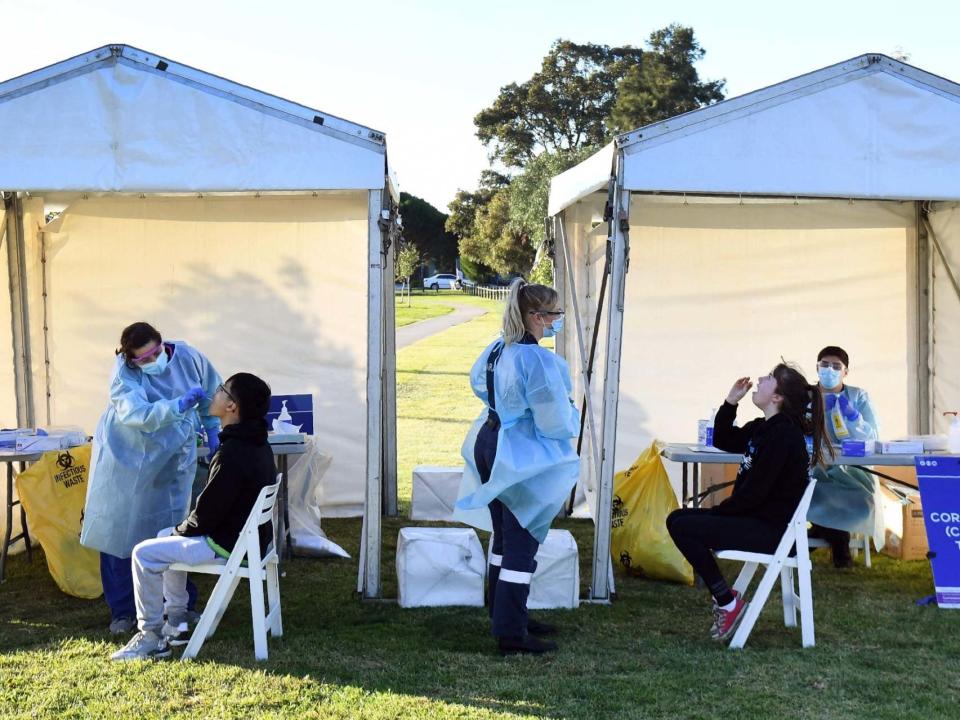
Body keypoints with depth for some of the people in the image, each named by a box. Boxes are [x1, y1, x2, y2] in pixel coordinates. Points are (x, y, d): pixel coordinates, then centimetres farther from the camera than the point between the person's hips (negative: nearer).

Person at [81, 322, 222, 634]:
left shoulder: (187, 357, -12)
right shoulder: (124, 376, -23)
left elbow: (212, 393, 7)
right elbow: (139, 415, -39)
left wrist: (213, 431, 7)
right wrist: (179, 406, -49)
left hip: (172, 461, 3)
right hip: (128, 461, -2)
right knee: (120, 532, 1)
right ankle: (122, 611, 13)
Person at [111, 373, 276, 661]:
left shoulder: (233, 453, -26)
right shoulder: (258, 444, 6)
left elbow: (208, 513, -22)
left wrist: (180, 531, -3)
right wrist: (180, 531, 15)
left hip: (228, 545, -10)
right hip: (250, 534, 10)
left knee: (144, 554, -7)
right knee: (166, 538, 27)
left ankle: (151, 637, 0)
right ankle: (176, 622, 28)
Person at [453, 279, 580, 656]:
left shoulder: (497, 349, 5)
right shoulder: (540, 360, -23)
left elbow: (477, 379, 26)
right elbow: (555, 423, -22)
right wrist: (573, 415, -1)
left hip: (490, 445, 10)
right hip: (524, 461, -9)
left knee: (504, 536, 20)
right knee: (522, 544, -2)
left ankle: (506, 615, 32)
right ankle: (511, 633, 1)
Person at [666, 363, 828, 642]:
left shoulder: (783, 434, -20)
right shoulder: (764, 428, 9)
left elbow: (753, 492, -22)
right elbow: (723, 440, 24)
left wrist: (717, 512, -9)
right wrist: (730, 402, 10)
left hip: (771, 529, -10)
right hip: (758, 518, 10)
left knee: (682, 526, -16)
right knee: (677, 518, 10)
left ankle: (728, 603, -8)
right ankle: (724, 598, 9)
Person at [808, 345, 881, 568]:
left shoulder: (859, 397, 8)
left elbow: (872, 438, -4)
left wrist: (850, 414, -19)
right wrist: (819, 409, -18)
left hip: (852, 469, 0)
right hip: (815, 470, 0)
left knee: (862, 503, -30)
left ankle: (822, 529, 1)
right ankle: (837, 537, -5)